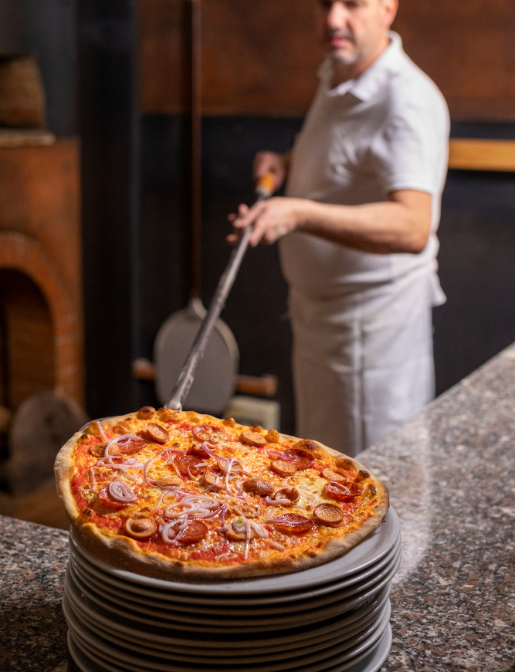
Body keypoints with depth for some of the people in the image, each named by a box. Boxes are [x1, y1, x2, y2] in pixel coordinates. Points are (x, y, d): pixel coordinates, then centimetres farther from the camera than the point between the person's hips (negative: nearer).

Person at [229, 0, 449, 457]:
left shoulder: (408, 100, -24)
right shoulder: (336, 77, 6)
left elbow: (412, 227, -38)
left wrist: (299, 213, -49)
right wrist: (287, 164, 7)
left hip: (375, 321, -9)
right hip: (316, 309, 9)